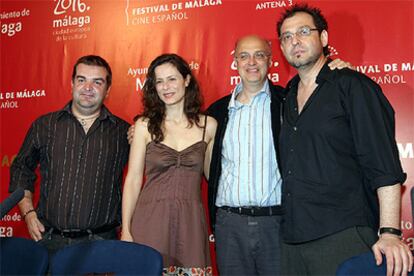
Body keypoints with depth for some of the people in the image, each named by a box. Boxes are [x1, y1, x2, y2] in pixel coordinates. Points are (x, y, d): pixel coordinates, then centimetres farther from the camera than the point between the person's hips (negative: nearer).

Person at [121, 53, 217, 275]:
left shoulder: (208, 125, 4)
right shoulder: (145, 125, 1)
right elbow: (133, 180, 1)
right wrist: (126, 230, -2)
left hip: (190, 223, 1)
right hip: (150, 221, -1)